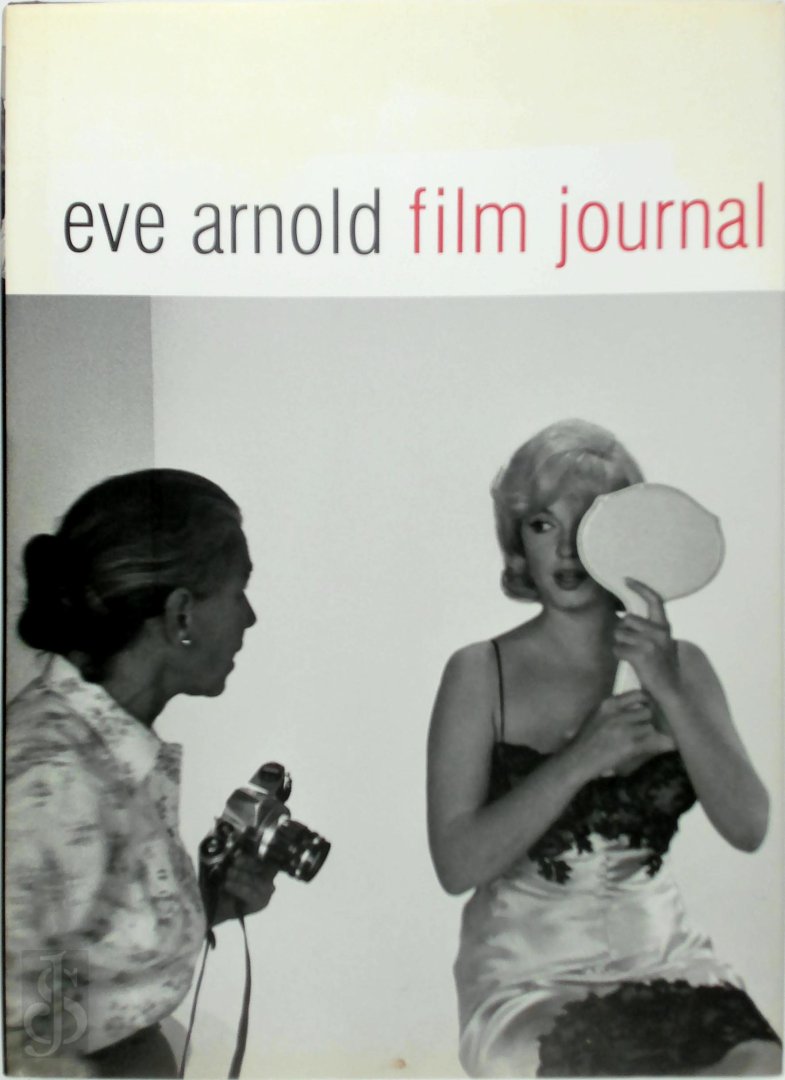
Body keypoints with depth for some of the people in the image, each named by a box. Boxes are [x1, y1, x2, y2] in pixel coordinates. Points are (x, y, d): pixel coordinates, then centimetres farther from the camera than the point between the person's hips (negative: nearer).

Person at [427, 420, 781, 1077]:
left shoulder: (679, 665, 4)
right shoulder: (481, 673, -5)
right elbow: (457, 865, -12)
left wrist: (668, 692, -18)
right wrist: (582, 758, -22)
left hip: (661, 951, 3)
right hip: (529, 969, -3)